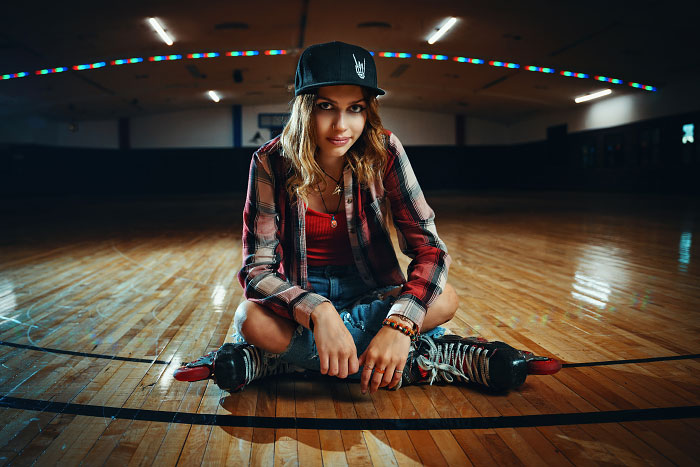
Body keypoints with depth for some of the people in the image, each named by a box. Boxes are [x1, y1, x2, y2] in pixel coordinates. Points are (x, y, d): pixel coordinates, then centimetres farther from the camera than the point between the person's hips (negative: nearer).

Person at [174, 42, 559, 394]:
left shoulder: (383, 152, -16)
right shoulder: (271, 163, -17)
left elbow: (429, 248, -20)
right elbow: (257, 269, -21)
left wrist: (399, 323, -39)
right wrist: (317, 312, -42)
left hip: (369, 292, 2)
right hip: (301, 291, -1)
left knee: (443, 300, -28)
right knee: (251, 319, -33)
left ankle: (266, 362, -23)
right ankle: (427, 357, -26)